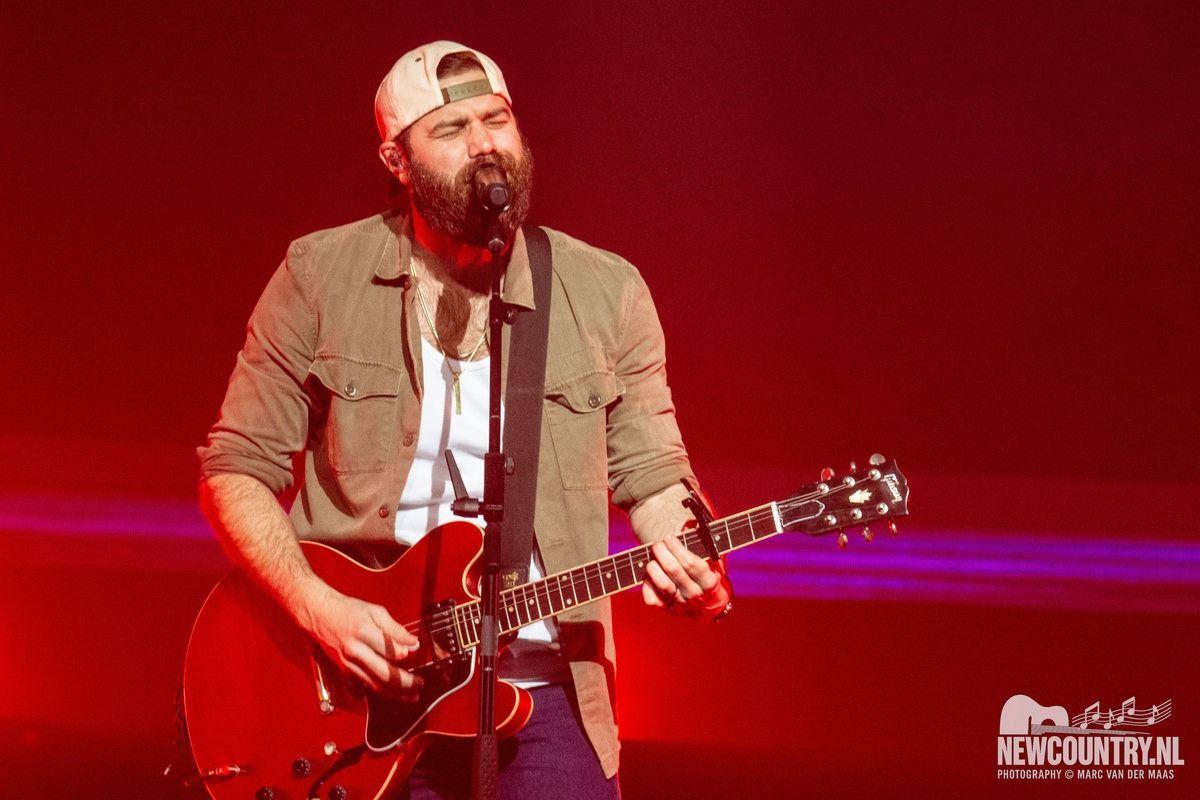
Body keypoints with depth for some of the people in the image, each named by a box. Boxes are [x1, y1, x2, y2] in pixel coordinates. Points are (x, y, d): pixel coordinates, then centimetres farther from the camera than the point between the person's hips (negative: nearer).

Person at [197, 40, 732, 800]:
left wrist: (690, 564, -13)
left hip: (543, 687, 1)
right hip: (362, 693, -1)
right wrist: (319, 607, -13)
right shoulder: (319, 276, 0)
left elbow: (652, 475, 9)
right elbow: (237, 470, 1)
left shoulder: (604, 290, 5)